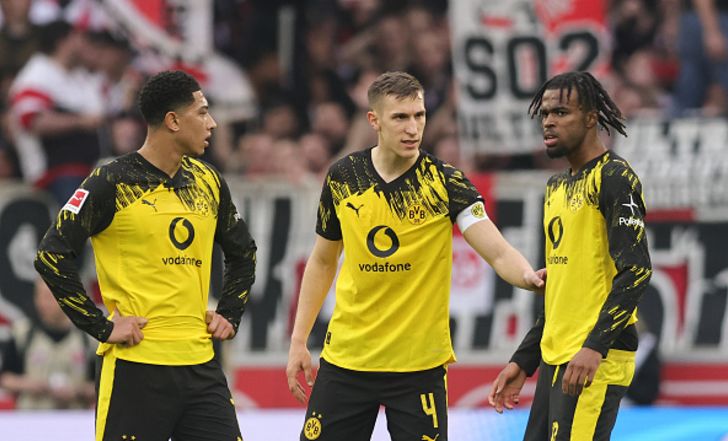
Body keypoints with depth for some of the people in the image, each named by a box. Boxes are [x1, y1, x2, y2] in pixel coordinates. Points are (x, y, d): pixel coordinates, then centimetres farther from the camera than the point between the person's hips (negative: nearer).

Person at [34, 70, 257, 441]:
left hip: (199, 364, 6)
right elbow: (51, 254, -11)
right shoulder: (112, 183, -7)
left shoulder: (208, 182, 11)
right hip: (135, 365, -6)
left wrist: (229, 315, 14)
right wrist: (102, 326, -12)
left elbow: (243, 253, 27)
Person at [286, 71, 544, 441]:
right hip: (345, 358, 3)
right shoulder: (342, 178, 1)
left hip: (419, 365, -2)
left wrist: (528, 277, -40)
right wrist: (299, 340, 10)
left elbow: (498, 253, -18)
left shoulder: (445, 183, -8)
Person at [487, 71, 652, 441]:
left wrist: (595, 347, -26)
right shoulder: (557, 188, 19)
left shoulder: (613, 177, -8)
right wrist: (523, 361, 21)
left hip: (594, 360, -9)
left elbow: (635, 271, -18)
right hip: (555, 358, 9)